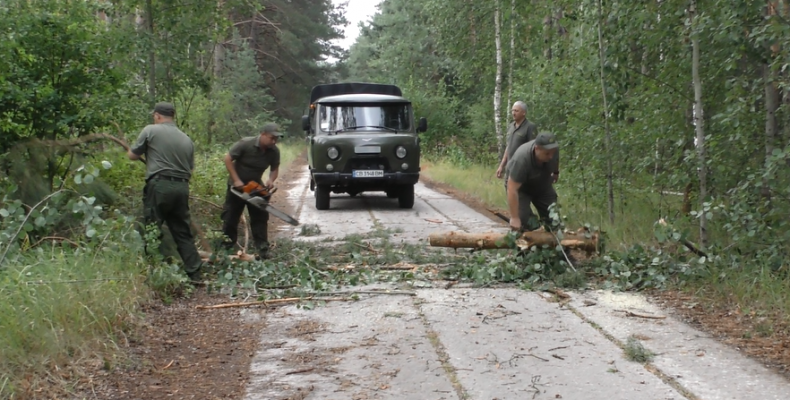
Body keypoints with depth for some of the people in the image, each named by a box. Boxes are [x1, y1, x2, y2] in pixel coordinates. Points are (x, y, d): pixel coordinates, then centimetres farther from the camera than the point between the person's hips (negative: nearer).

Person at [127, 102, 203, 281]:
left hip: (159, 186, -5)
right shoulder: (187, 140, 15)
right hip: (182, 187, 5)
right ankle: (194, 273, 12)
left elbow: (132, 155, 8)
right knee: (183, 232, 12)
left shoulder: (151, 131, 0)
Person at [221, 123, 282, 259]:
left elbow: (275, 168, 1)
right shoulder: (245, 144, -26)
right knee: (230, 216, 4)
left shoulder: (274, 151, -14)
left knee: (260, 217, -1)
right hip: (237, 186, -3)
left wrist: (271, 179, -22)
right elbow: (228, 159, -19)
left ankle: (262, 247, 2)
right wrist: (236, 180, -23)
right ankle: (226, 247, 16)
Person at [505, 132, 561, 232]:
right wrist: (514, 218, -42)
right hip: (521, 187, -5)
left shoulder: (553, 149, -25)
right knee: (523, 222, -21)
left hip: (543, 185, 5)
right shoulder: (521, 159, -42)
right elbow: (512, 189, -41)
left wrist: (556, 172, 19)